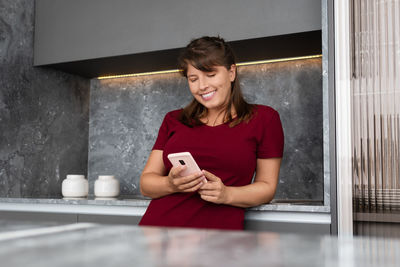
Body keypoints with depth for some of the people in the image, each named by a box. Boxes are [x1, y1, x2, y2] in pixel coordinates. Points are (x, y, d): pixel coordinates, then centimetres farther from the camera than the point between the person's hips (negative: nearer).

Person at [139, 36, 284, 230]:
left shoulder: (263, 119, 8)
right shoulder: (174, 120, 15)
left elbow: (267, 187, 8)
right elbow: (146, 182, 12)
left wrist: (226, 194, -10)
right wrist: (170, 184, -9)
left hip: (217, 230, -2)